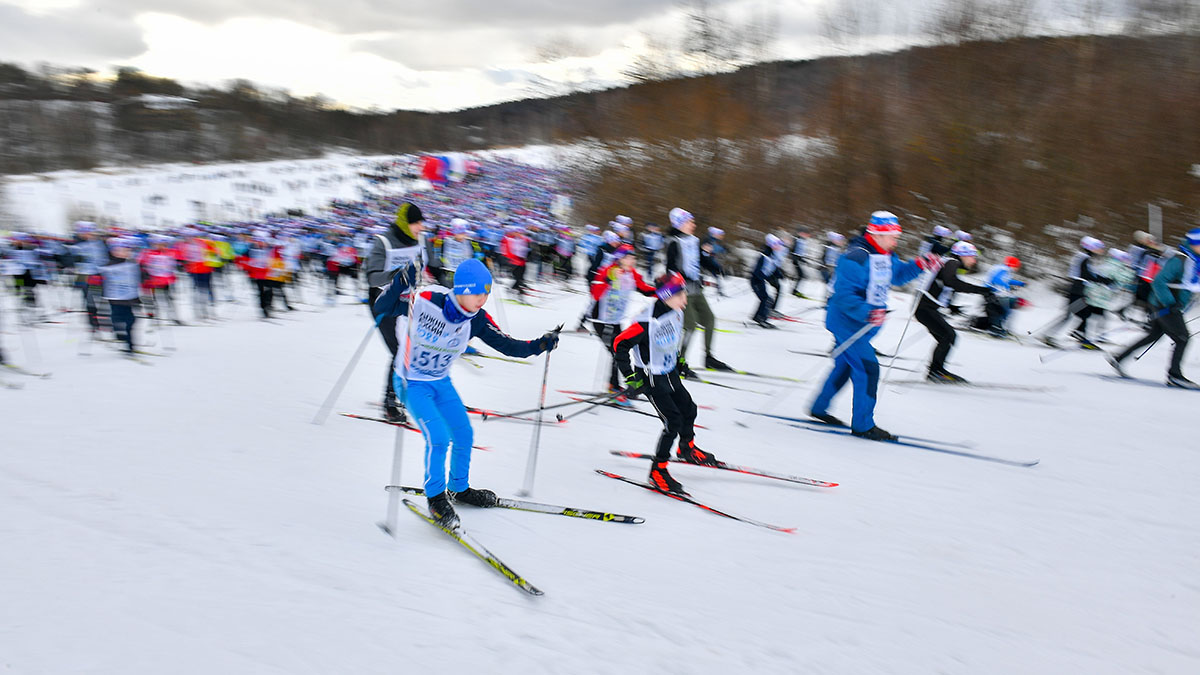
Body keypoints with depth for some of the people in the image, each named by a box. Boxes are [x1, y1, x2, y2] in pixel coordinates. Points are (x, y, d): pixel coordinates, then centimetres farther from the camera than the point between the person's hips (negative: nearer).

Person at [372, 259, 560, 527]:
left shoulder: (477, 319, -12)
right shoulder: (426, 303, -28)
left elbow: (506, 345, -9)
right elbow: (382, 308, -27)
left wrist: (538, 345, -23)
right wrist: (400, 286, -45)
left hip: (441, 381, 7)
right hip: (411, 382, -6)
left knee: (464, 434, 11)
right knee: (438, 436, -17)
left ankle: (458, 488, 35)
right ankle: (436, 500, 2)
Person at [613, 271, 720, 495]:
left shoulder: (677, 313, -5)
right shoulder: (649, 321, -31)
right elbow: (620, 344, -24)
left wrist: (679, 359, 21)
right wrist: (630, 377, -23)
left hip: (670, 373, 8)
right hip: (651, 378, -8)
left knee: (688, 409, 19)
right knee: (673, 422, -10)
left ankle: (687, 449, 47)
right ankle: (658, 472, 3)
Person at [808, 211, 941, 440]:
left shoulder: (886, 256, 7)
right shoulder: (856, 258, -24)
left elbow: (898, 275, 25)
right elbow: (844, 295, -27)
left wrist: (919, 265, 8)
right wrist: (867, 313, -39)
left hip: (864, 324, 10)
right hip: (846, 321, -10)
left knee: (845, 366, 20)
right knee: (867, 368, -11)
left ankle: (819, 408, 36)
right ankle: (863, 425, -3)